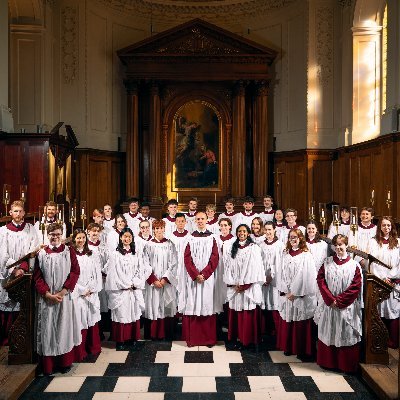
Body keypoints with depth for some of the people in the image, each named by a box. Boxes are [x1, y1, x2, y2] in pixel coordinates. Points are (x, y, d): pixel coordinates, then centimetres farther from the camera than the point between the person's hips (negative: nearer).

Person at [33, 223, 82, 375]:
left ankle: (65, 361, 19)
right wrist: (48, 294, -13)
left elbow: (75, 271, -5)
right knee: (48, 329, 5)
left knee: (65, 327, 7)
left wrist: (63, 291, -15)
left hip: (66, 297, 0)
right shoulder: (41, 254, 3)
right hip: (47, 298, 1)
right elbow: (37, 277, 0)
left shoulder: (69, 252, 2)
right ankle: (48, 364, 16)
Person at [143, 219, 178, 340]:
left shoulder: (170, 244, 4)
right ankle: (153, 335, 13)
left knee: (167, 307, 3)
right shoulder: (148, 245, 2)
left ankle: (166, 334, 14)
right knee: (153, 307, 1)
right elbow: (146, 265, -1)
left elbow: (173, 263, 0)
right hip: (152, 282, 0)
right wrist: (154, 280, -10)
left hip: (167, 282, 1)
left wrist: (165, 279, -9)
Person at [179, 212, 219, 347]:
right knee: (192, 305, 0)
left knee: (207, 305, 1)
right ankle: (192, 338, 8)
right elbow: (187, 258, 0)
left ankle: (209, 338, 9)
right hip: (192, 277, 1)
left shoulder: (211, 238, 5)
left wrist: (204, 274, -12)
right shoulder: (190, 238, 6)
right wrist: (196, 275, -12)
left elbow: (215, 258, -2)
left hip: (207, 277, 0)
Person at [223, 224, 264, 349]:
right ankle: (237, 338, 15)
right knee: (236, 314, 5)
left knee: (248, 314, -1)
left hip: (249, 287, -3)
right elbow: (228, 267, 6)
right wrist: (233, 284, -5)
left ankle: (248, 339, 9)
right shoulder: (232, 248, 11)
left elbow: (254, 268, -8)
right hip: (235, 287, 4)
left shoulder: (254, 248, -2)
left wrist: (244, 285, -10)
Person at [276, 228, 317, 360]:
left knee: (301, 324, 1)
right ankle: (288, 347, 22)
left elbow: (306, 276, -10)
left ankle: (302, 350, 12)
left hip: (301, 296, -5)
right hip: (286, 295, 5)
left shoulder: (306, 256, -7)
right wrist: (286, 291, -3)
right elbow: (282, 274, 7)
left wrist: (294, 292, -10)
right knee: (287, 323, 9)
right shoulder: (286, 255, 9)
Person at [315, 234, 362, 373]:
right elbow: (320, 280, -2)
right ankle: (327, 362, 25)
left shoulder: (354, 265, -4)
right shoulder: (327, 263, 2)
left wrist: (339, 300, -13)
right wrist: (330, 299, -12)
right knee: (328, 334, 10)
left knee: (346, 335, 5)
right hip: (328, 305, 2)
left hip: (346, 308, -2)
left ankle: (347, 365, 19)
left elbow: (356, 287, -8)